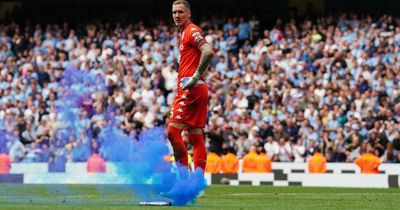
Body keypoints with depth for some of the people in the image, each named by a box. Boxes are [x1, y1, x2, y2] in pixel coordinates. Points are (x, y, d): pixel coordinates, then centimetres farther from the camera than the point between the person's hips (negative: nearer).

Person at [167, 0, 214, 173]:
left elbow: (208, 52, -23)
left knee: (173, 131, -13)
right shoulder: (184, 33, 22)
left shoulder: (192, 31, -7)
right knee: (195, 137, 7)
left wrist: (196, 76, -20)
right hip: (197, 90, 10)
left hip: (190, 88, -10)